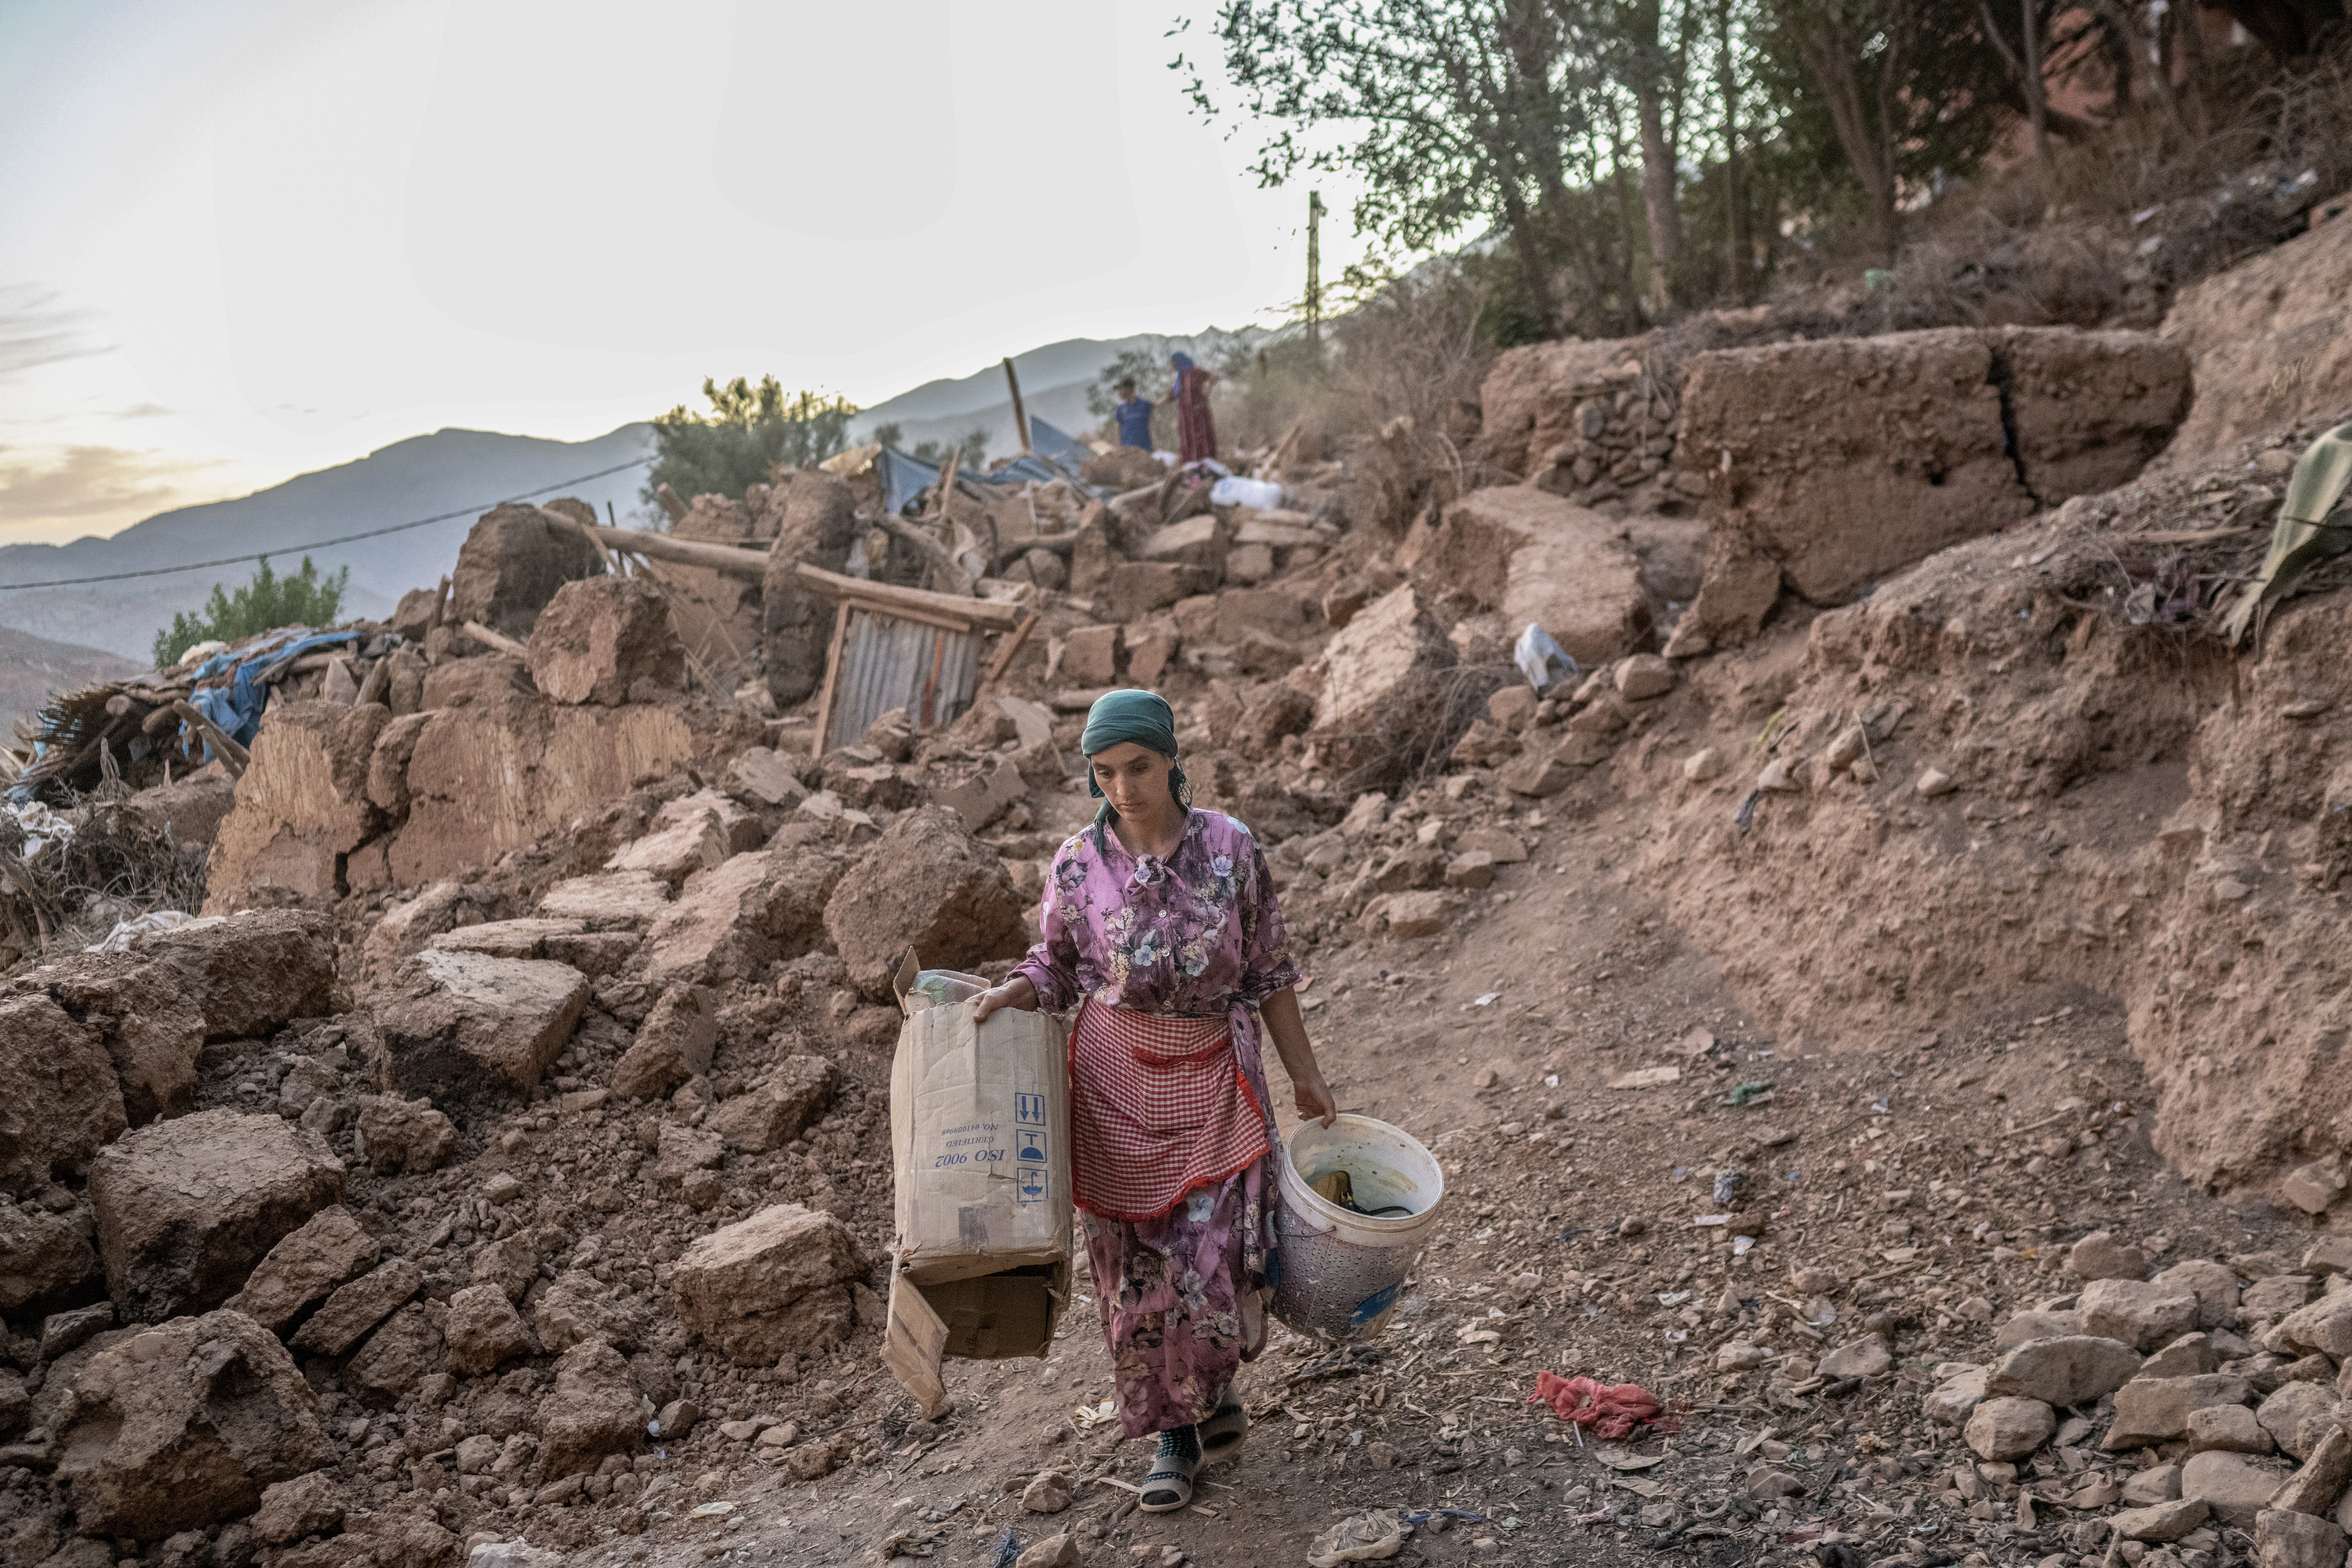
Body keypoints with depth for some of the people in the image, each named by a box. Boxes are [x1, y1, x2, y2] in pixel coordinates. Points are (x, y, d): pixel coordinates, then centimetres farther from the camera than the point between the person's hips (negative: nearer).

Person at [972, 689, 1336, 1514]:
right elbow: (1057, 965, 6)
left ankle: (1211, 1390, 27)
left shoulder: (1230, 847, -6)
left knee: (1220, 1247, -3)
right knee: (1134, 1258, 6)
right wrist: (1004, 997, -15)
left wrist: (1305, 1074, 5)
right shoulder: (1079, 864, -4)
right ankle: (1174, 1432, 24)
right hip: (1117, 1080, 1)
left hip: (1214, 1076, -1)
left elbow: (1268, 970, 2)